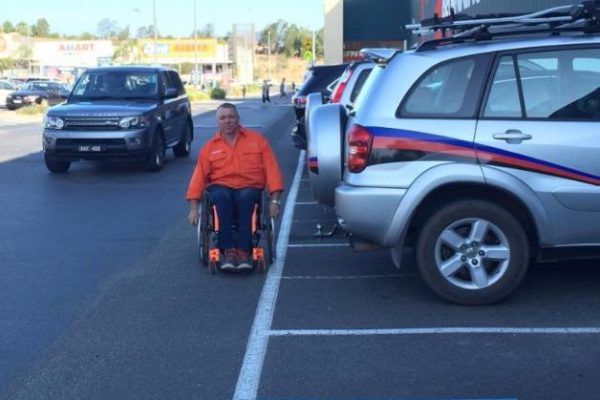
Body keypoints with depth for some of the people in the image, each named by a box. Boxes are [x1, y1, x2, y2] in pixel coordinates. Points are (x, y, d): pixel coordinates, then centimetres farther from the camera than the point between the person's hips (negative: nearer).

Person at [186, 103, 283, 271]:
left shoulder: (257, 140, 12)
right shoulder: (210, 147, 14)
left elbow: (271, 169, 6)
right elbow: (199, 176, 7)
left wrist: (275, 200, -5)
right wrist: (194, 208, -4)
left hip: (249, 187, -1)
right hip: (220, 187, 1)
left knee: (246, 197, -36)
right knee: (222, 197, -35)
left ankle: (244, 251, -35)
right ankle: (228, 250, -34)